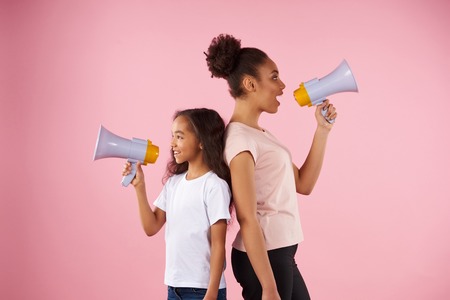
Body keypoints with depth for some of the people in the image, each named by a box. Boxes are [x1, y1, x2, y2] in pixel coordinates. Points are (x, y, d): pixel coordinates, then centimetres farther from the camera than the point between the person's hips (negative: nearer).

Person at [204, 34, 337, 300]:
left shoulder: (261, 134, 12)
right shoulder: (241, 139, -16)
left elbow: (303, 184, 13)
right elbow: (247, 220, -20)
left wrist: (322, 130, 8)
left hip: (280, 254, 9)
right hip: (263, 258, -9)